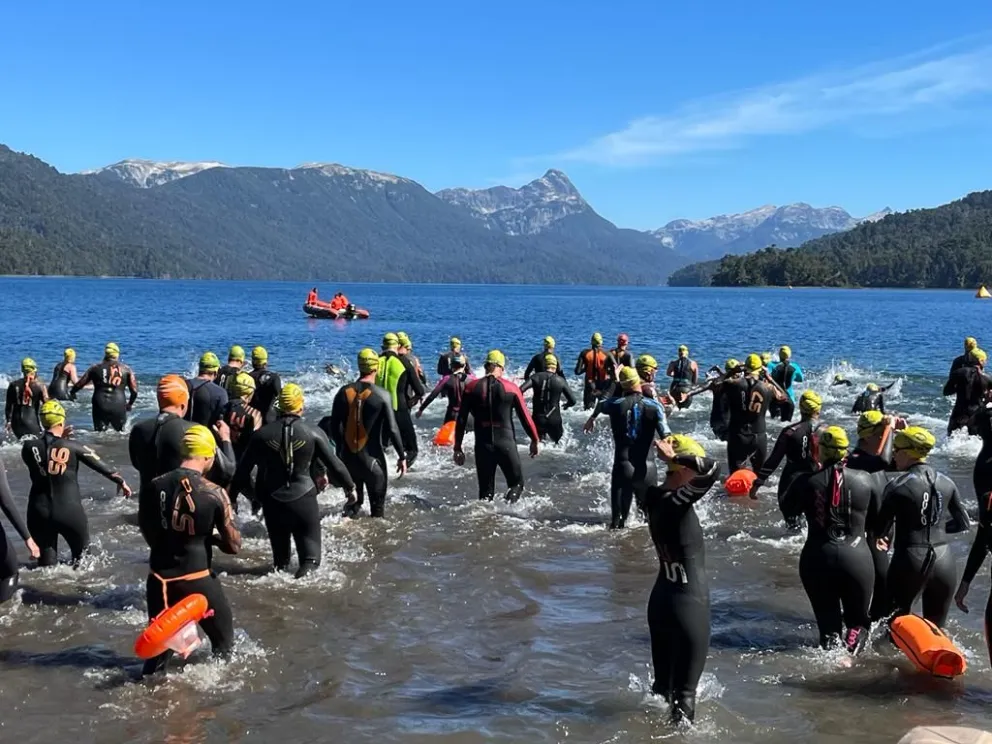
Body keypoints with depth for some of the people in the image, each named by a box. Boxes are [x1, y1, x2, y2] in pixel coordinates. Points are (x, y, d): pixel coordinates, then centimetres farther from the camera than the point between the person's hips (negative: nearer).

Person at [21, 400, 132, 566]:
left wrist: (57, 438, 20)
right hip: (69, 512, -2)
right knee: (81, 554, 19)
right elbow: (100, 465, 1)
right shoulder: (73, 447, -7)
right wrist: (121, 481, 15)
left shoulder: (29, 447, -4)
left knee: (47, 559, 15)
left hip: (39, 513, 2)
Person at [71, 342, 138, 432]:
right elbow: (134, 390, 6)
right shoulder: (126, 369, 7)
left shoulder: (96, 368, 9)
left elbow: (79, 384, 13)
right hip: (118, 406, 0)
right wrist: (130, 404, 24)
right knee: (120, 432, 16)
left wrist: (72, 393, 34)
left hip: (100, 406, 0)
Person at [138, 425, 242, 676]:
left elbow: (150, 536, 12)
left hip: (160, 580, 4)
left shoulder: (152, 487, -2)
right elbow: (233, 546, -6)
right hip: (198, 581, -3)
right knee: (223, 641, 19)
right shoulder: (214, 493, -12)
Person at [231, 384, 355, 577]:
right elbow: (334, 465, -2)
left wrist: (233, 495, 15)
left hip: (272, 501, 2)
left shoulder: (262, 434, -1)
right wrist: (350, 487, 14)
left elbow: (243, 469, 3)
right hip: (304, 499, -2)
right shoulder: (313, 433, -6)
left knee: (280, 552, 20)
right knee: (310, 554, 2)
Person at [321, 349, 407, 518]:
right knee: (377, 505, 8)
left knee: (353, 500, 23)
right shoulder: (382, 395, -13)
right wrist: (402, 456, -2)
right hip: (372, 458, -4)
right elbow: (392, 429, -12)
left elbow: (334, 426, 5)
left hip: (348, 457, 4)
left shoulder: (344, 392, -1)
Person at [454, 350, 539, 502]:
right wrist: (535, 440, 16)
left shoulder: (471, 387, 1)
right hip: (506, 443, -1)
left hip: (482, 444, 2)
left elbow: (461, 419, 2)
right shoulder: (511, 388, -2)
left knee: (485, 489, 14)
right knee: (516, 483, 15)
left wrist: (458, 447, 9)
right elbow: (525, 417, 3)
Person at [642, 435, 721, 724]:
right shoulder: (677, 501, -23)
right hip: (688, 601, -7)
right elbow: (712, 469, -33)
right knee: (685, 684, 6)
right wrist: (675, 457, -22)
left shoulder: (651, 497, -2)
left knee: (664, 675, 24)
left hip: (661, 598, 8)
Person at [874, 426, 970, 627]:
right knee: (937, 628, 15)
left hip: (910, 562, -4)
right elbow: (963, 524, 13)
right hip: (944, 561, 5)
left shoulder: (897, 486, -10)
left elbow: (880, 531, -6)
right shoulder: (946, 483, 4)